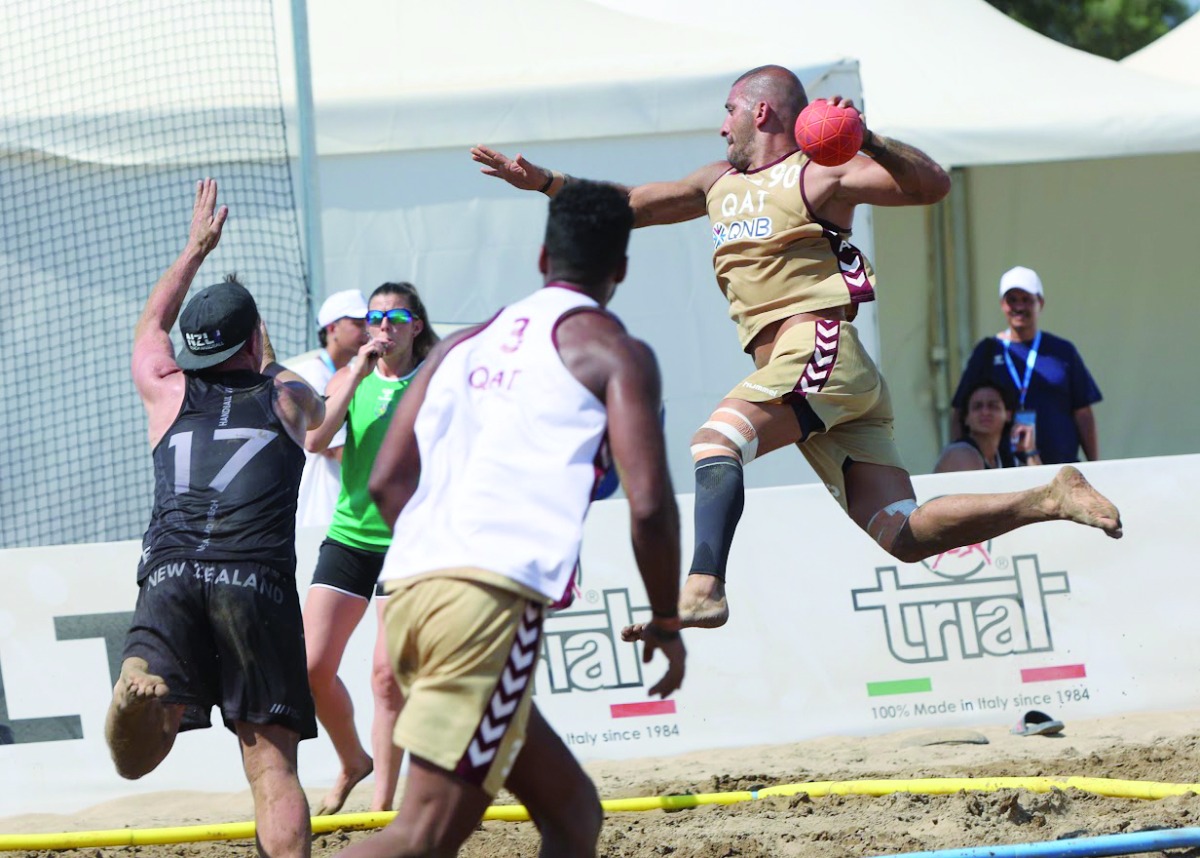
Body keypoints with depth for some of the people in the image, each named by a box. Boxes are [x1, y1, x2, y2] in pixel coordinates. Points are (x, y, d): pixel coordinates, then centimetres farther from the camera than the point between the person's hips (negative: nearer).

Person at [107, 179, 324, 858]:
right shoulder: (288, 397, 22)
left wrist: (196, 250, 58)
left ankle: (142, 695, -48)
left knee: (134, 757, -14)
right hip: (257, 579, 0)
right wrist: (267, 357, 65)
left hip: (169, 576, 0)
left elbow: (151, 323, 47)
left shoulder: (167, 389, 24)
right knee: (271, 762, -1)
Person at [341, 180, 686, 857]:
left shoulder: (466, 344, 24)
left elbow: (388, 482, 20)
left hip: (408, 591, 7)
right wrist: (666, 623, 11)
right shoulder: (613, 351, 7)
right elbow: (649, 504, -3)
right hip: (495, 594, -7)